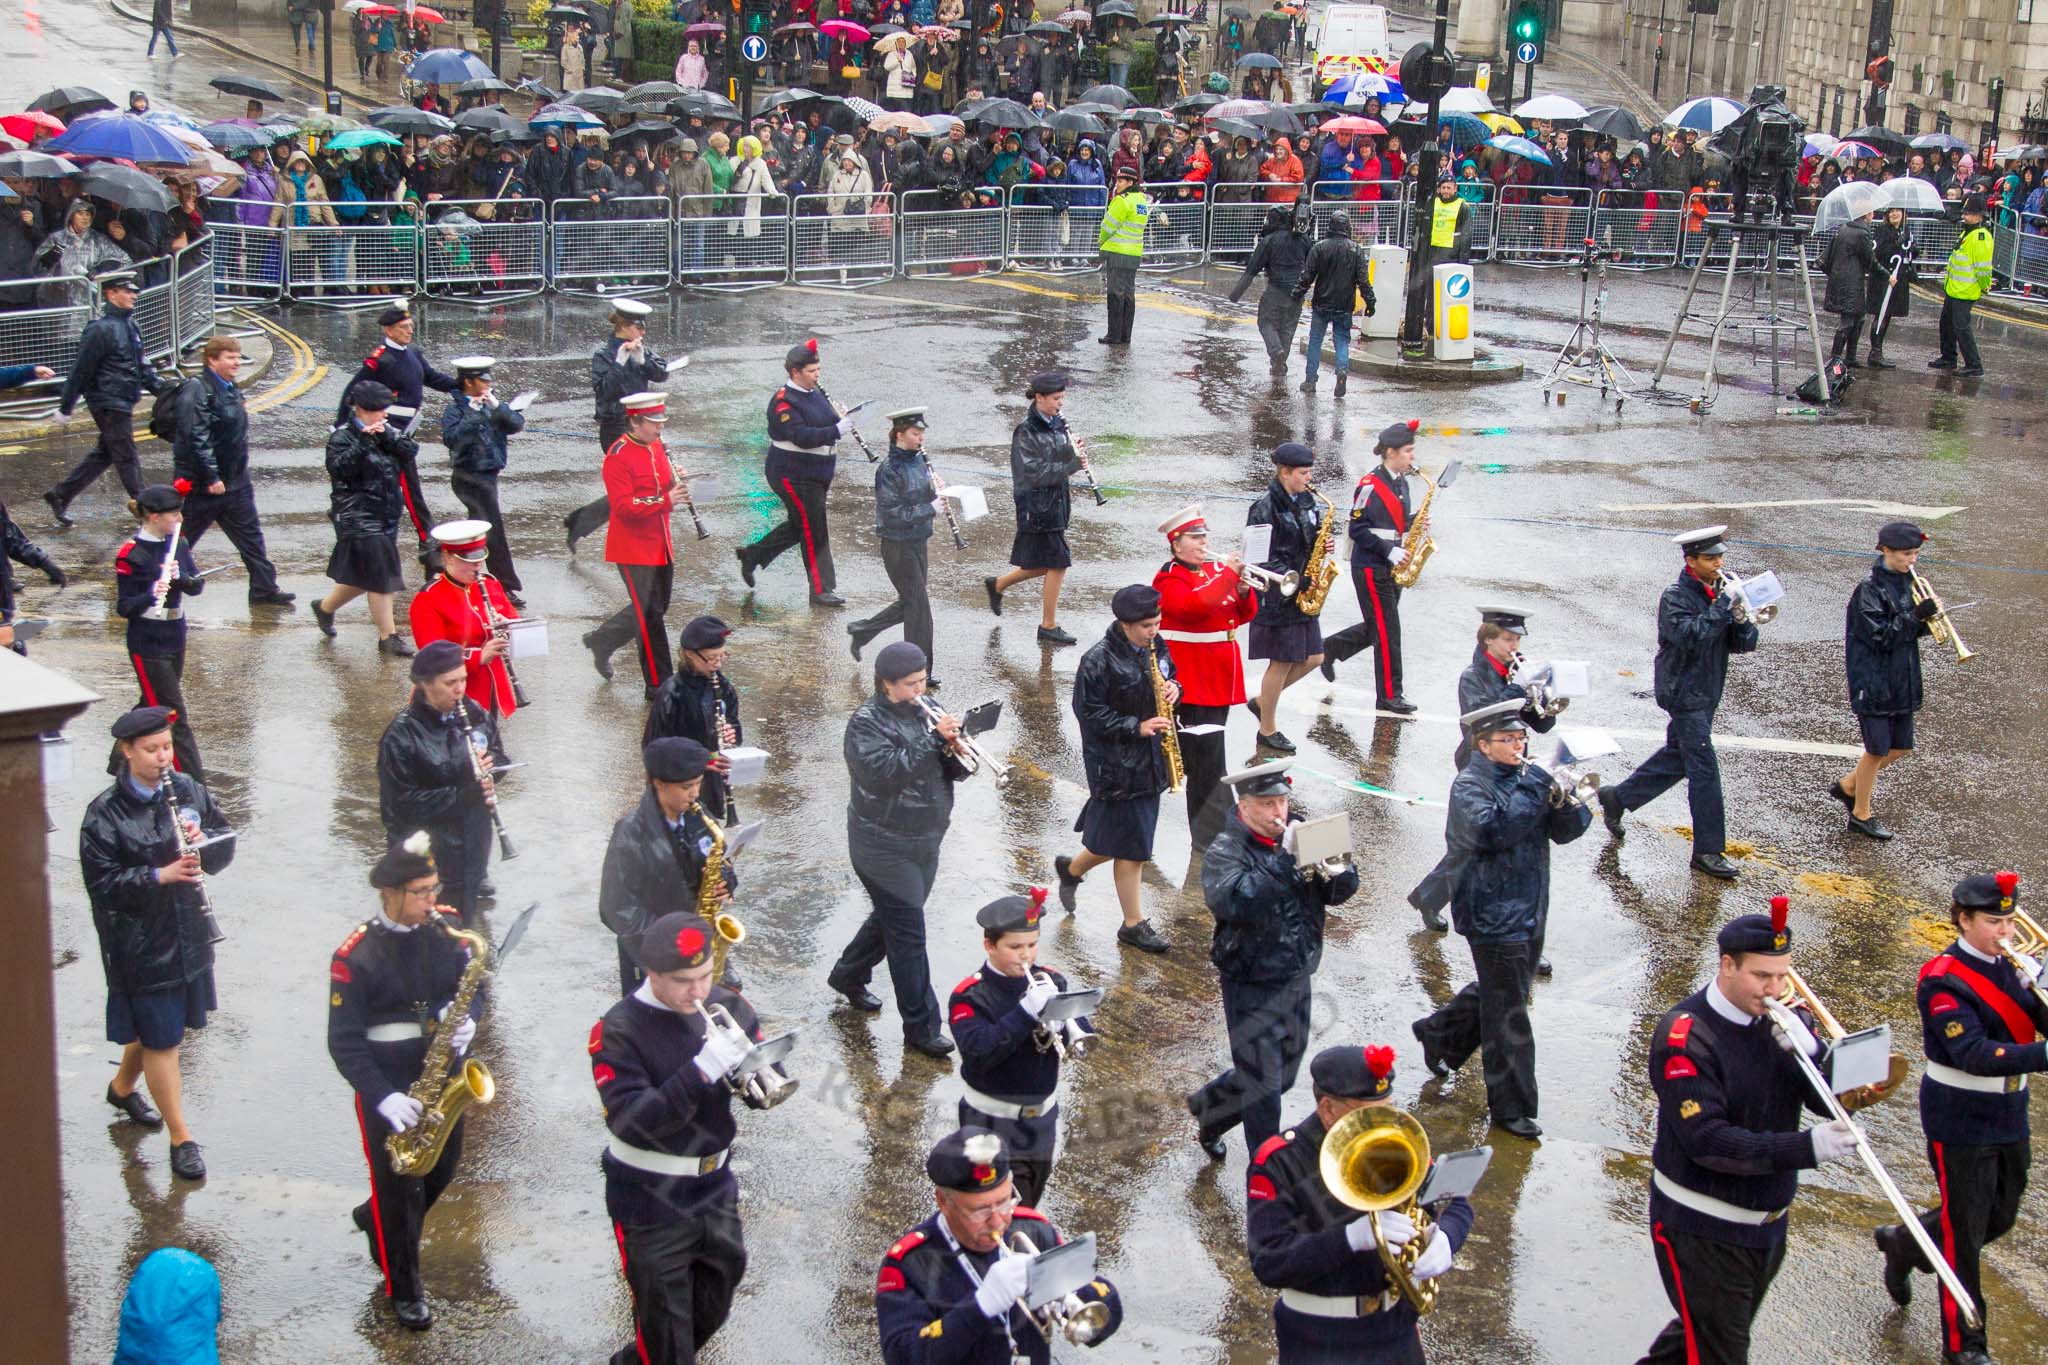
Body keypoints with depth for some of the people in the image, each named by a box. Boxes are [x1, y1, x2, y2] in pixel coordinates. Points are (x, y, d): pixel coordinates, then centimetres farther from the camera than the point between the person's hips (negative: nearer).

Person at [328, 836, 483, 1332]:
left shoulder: (446, 929, -5)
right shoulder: (355, 956, -19)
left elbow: (471, 986, 8)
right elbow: (344, 1042, -17)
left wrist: (467, 1020, -16)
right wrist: (384, 1098, -26)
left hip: (442, 1076, 5)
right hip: (388, 1088, -5)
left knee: (442, 1171, 20)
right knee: (399, 1189, 5)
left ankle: (375, 1221, 49)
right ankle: (403, 1288, 25)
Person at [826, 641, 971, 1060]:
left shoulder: (927, 712, 6)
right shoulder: (866, 722, -14)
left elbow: (954, 771, 6)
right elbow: (882, 772, -29)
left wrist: (955, 751, -17)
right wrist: (932, 739, -30)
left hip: (925, 841, 7)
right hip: (885, 847, -7)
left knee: (891, 919, 21)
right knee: (908, 935, -6)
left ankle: (848, 976, 45)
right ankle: (921, 1028, 0)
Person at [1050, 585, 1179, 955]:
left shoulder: (1156, 647, 4)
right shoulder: (1099, 660, -18)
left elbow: (1168, 676, 21)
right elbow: (1089, 712, -16)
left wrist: (1173, 688, -3)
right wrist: (1136, 727, -22)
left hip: (1151, 758, 7)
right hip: (1116, 765, -7)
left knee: (1122, 843, 14)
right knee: (1130, 848, 0)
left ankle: (1071, 869, 34)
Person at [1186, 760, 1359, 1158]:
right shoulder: (1225, 852, -15)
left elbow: (1342, 890, -2)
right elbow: (1231, 900, -34)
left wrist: (1337, 874, -26)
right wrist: (1287, 862, -37)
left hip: (1298, 980, 7)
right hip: (1252, 987, -6)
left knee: (1283, 1075, 21)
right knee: (1263, 1088, 2)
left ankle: (1208, 1106, 44)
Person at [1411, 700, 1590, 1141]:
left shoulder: (1530, 776, 6)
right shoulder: (1469, 786, -13)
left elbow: (1564, 831, 1)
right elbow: (1490, 830, -31)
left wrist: (1568, 802, -19)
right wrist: (1537, 794, -28)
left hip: (1530, 913, 7)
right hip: (1493, 917, -7)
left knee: (1497, 993, 23)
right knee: (1508, 1014, -1)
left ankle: (1439, 1033, 46)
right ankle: (1512, 1109, 9)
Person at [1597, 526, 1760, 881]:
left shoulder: (1720, 592, 6)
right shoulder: (1676, 597, -15)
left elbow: (1744, 644, 2)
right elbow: (1690, 635, -32)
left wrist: (1741, 620, -18)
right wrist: (1723, 606, -29)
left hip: (1706, 692, 8)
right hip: (1684, 694, -8)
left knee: (1678, 756, 21)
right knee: (1704, 769, -8)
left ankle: (1616, 798, 37)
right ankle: (1708, 851, -2)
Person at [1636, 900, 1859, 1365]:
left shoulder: (1785, 1019, -1)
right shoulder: (1685, 1034, -21)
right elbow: (1706, 1139, -28)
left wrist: (1807, 1050, -23)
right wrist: (1805, 1149, -36)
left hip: (1768, 1222, 6)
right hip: (1702, 1231, -6)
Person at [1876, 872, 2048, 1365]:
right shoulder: (1944, 979, -18)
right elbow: (1973, 1055, -29)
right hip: (1960, 1122, -7)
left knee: (1999, 1218, 19)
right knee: (1965, 1233, 2)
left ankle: (1903, 1243, 42)